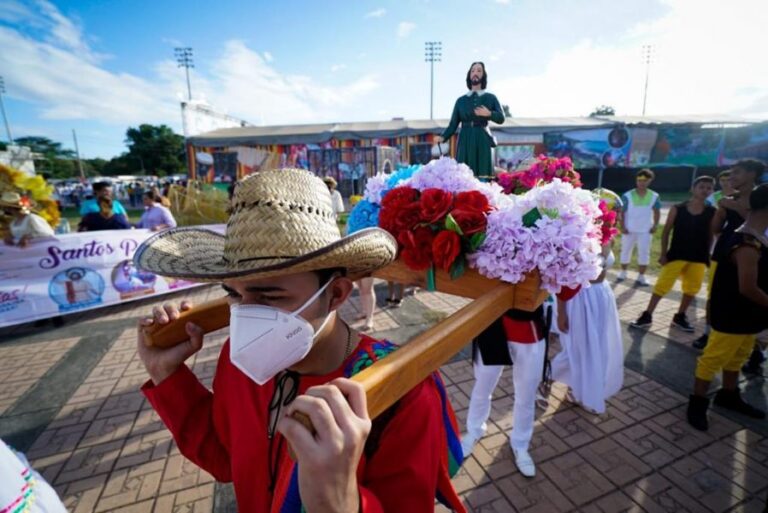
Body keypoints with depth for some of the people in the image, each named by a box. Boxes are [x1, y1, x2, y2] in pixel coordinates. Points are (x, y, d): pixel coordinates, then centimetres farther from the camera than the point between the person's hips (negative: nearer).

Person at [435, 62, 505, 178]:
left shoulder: (490, 98, 11)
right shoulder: (461, 100, 12)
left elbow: (501, 118, 1)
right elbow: (453, 123, 4)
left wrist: (489, 114, -18)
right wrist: (443, 137, -13)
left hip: (483, 140, -1)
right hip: (465, 141, 1)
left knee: (483, 174, -5)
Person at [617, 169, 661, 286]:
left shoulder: (654, 196, 0)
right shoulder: (627, 196, -8)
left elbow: (657, 212, 11)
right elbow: (621, 212, -5)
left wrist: (655, 226, 1)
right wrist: (622, 227, -11)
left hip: (645, 231, 1)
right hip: (629, 230, -1)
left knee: (644, 254, 2)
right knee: (625, 251, 11)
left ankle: (641, 277, 10)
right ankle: (623, 273, 27)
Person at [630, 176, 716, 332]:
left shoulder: (712, 212, 1)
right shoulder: (677, 209, -5)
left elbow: (711, 235, 8)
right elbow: (666, 232, -1)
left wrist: (708, 256, 5)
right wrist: (663, 253, -6)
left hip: (699, 257, 3)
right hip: (676, 254, -3)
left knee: (692, 289, 10)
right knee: (662, 285, -4)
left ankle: (680, 317, 26)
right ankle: (647, 316, 4)